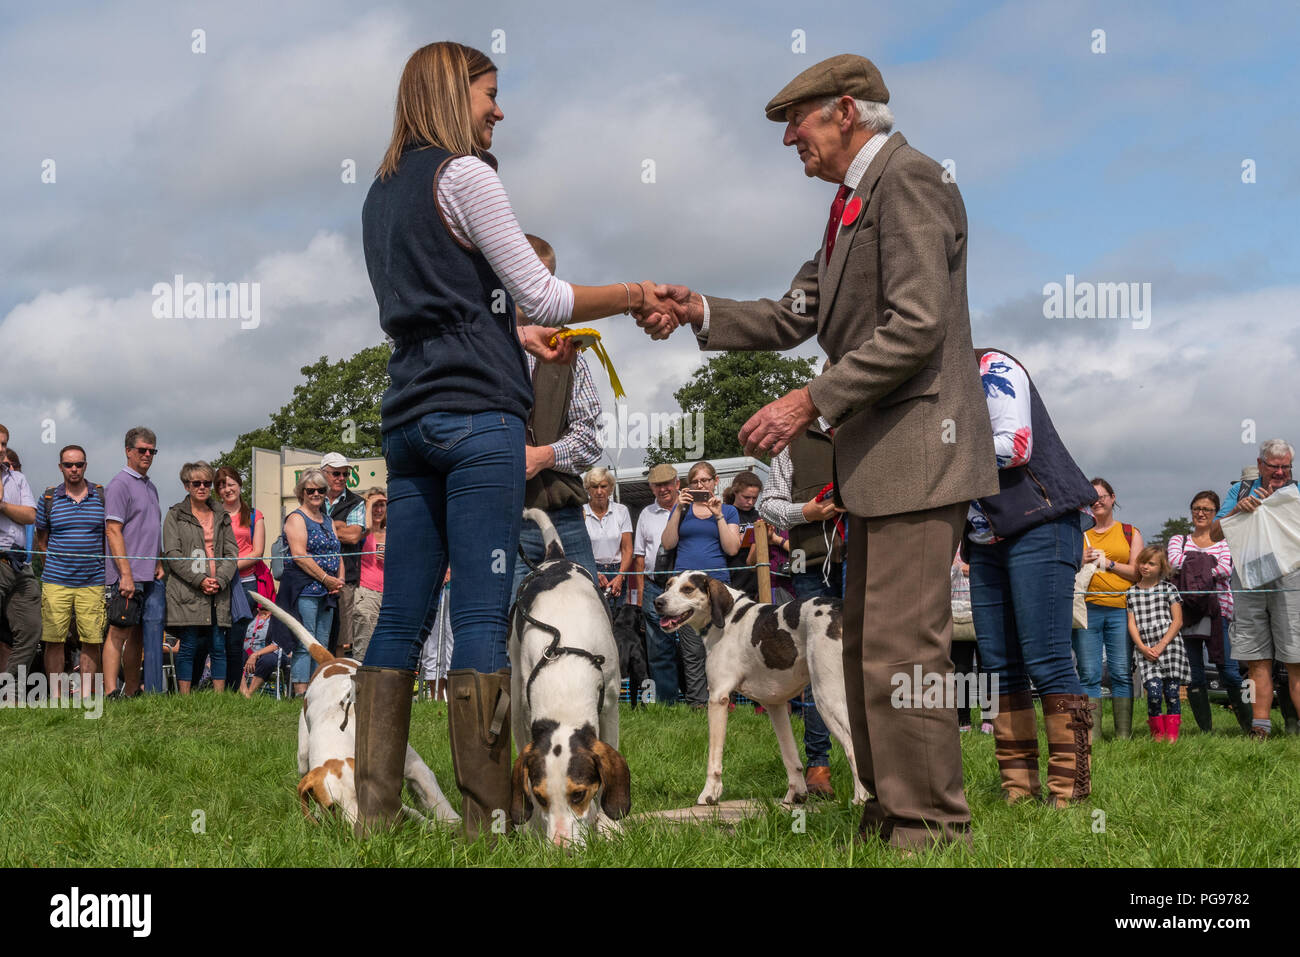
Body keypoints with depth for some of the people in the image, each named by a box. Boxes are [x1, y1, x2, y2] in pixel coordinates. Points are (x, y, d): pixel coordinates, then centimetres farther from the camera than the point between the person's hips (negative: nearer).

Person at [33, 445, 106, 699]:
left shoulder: (102, 496, 6)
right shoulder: (49, 498, 6)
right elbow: (41, 540, 16)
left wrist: (106, 567, 10)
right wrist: (52, 561, 6)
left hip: (92, 581, 0)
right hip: (56, 581, 0)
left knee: (92, 640, -2)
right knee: (53, 639, -3)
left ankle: (86, 696, 5)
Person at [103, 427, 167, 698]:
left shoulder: (150, 487, 21)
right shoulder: (119, 485, -5)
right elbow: (113, 531, -12)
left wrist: (159, 564, 13)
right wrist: (126, 575, -19)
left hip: (152, 577, 8)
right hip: (128, 576, -8)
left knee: (144, 635, 7)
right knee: (120, 632, -9)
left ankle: (132, 691, 12)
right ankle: (111, 693, -12)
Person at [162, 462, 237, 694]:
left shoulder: (222, 517, 17)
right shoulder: (175, 515, 5)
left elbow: (231, 553, 11)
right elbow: (172, 554, -4)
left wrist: (220, 580, -7)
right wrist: (200, 580, -13)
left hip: (218, 592, 4)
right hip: (187, 592, -4)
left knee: (218, 647, 2)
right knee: (189, 647, -5)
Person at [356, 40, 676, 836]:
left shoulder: (383, 193, 20)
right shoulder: (464, 175, -4)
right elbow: (541, 293, -7)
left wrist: (520, 338, 25)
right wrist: (635, 297, 4)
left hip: (410, 415, 8)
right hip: (476, 414, -8)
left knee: (401, 617, 7)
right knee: (482, 617, -8)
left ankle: (373, 811, 8)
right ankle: (488, 818, -6)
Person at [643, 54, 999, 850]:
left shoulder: (909, 180, -11)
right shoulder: (855, 200, 21)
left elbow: (915, 328, -20)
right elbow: (795, 318, 20)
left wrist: (809, 404, -20)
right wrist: (701, 311, 6)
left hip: (918, 447, -11)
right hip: (878, 458, 11)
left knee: (901, 650, -10)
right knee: (865, 646, 14)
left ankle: (934, 828, -3)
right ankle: (890, 816, 23)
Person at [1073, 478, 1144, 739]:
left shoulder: (1130, 533, 14)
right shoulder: (1079, 534, 18)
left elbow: (1137, 572, 5)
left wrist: (1107, 563, -5)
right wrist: (1082, 561, -2)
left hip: (1120, 609, -1)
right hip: (1087, 608, 1)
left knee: (1122, 673, -6)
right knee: (1089, 674, -4)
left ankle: (1124, 734, -3)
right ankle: (1092, 734, -5)